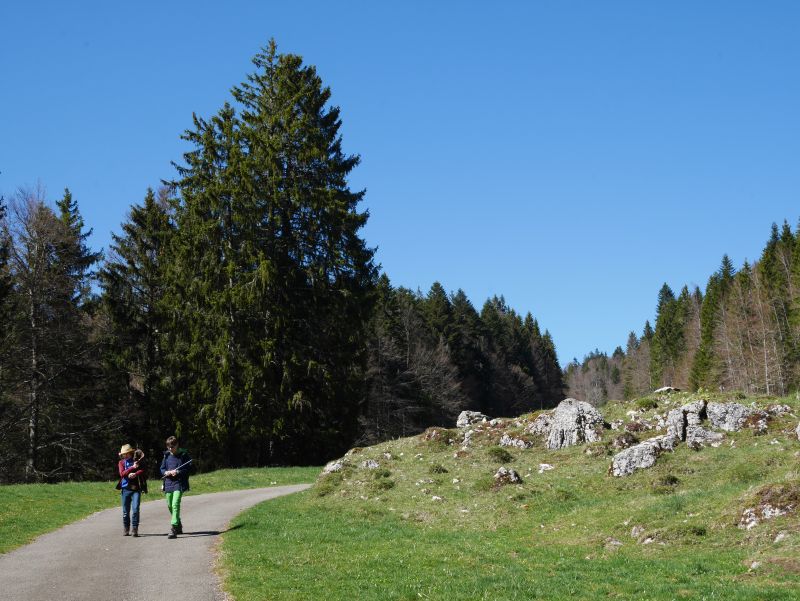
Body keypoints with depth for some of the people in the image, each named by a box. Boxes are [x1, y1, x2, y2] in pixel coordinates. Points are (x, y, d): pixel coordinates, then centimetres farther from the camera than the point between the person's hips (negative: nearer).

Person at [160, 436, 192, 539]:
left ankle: (173, 529, -25)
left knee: (175, 505, -19)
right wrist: (166, 472, -7)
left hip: (179, 483, -6)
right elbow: (162, 469, 16)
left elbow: (189, 469, -3)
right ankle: (178, 526, 34)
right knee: (170, 505, 14)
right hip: (168, 483, 6)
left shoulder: (183, 455, -3)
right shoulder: (167, 456, 10)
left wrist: (178, 472, -17)